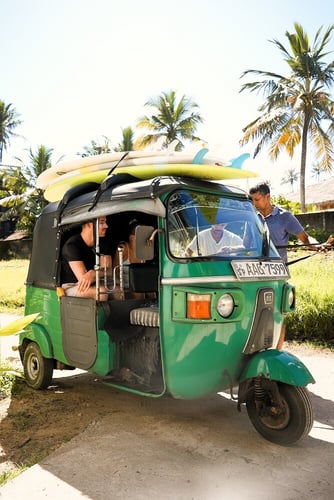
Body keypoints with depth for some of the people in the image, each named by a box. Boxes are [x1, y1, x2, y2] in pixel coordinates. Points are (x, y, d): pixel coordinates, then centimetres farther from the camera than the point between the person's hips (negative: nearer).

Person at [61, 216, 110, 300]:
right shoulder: (72, 245, -16)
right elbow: (82, 278, -24)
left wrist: (92, 273, -27)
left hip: (91, 286, 7)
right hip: (70, 287, -6)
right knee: (102, 292, -32)